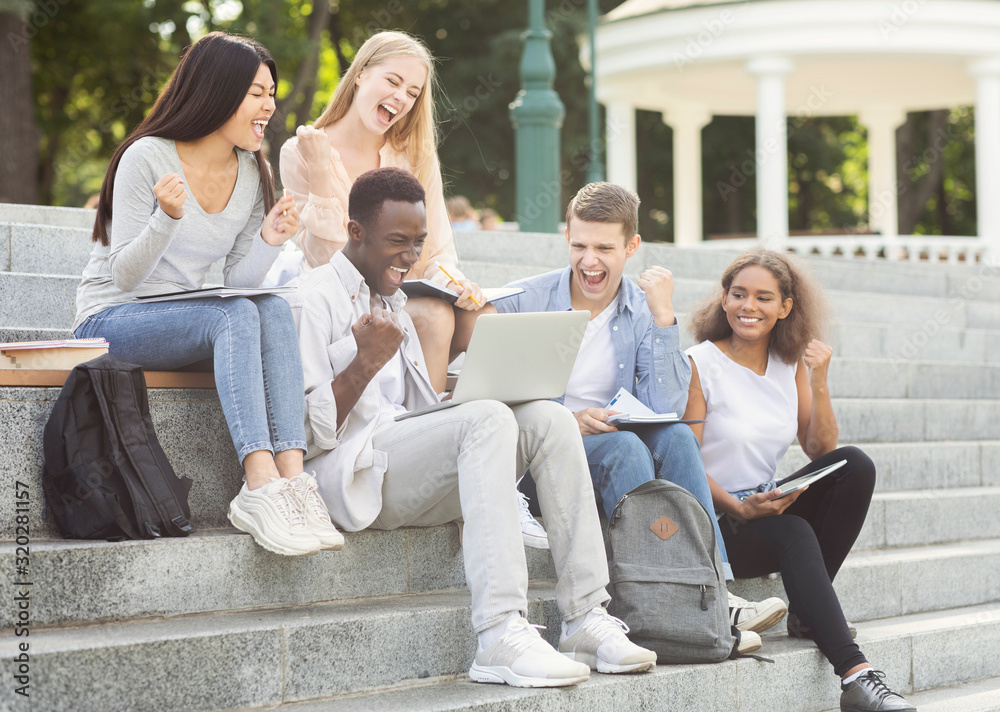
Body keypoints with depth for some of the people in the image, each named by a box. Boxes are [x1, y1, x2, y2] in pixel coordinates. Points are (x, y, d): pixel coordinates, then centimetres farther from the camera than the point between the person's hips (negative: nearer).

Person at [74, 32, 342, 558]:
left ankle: (290, 475, -39)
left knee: (274, 309, -27)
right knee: (235, 316, -33)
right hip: (109, 321, -5)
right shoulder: (148, 158, -12)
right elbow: (123, 275, -14)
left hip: (181, 318, 5)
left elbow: (238, 282, 5)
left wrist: (267, 243, -15)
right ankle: (262, 486, -43)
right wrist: (168, 218, -31)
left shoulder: (253, 174, 6)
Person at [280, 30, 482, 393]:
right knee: (434, 316, -31)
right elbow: (324, 261, -10)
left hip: (407, 296, 4)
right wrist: (321, 173, -20)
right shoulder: (300, 153, -2)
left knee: (479, 316, -26)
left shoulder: (417, 158, 9)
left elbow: (437, 251, 4)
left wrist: (451, 280, -19)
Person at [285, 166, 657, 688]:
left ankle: (586, 619, -21)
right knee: (488, 419, -32)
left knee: (547, 419, -14)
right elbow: (307, 433, -11)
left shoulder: (392, 302, 27)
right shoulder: (315, 301, -1)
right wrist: (367, 362, -19)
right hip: (352, 474, -8)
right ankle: (500, 638, -42)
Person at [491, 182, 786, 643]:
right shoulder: (523, 302, -2)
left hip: (620, 450, 3)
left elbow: (665, 411, -9)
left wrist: (663, 319, -14)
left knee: (676, 436, -28)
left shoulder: (644, 313, 5)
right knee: (622, 447, -33)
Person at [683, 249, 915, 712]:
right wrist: (740, 508, -25)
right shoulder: (699, 365, -7)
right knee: (792, 534, -34)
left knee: (855, 464, -16)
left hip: (769, 509, 6)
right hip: (713, 520, -6)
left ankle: (810, 612, -11)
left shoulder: (791, 364, 10)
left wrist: (819, 383, -9)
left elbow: (821, 451, 5)